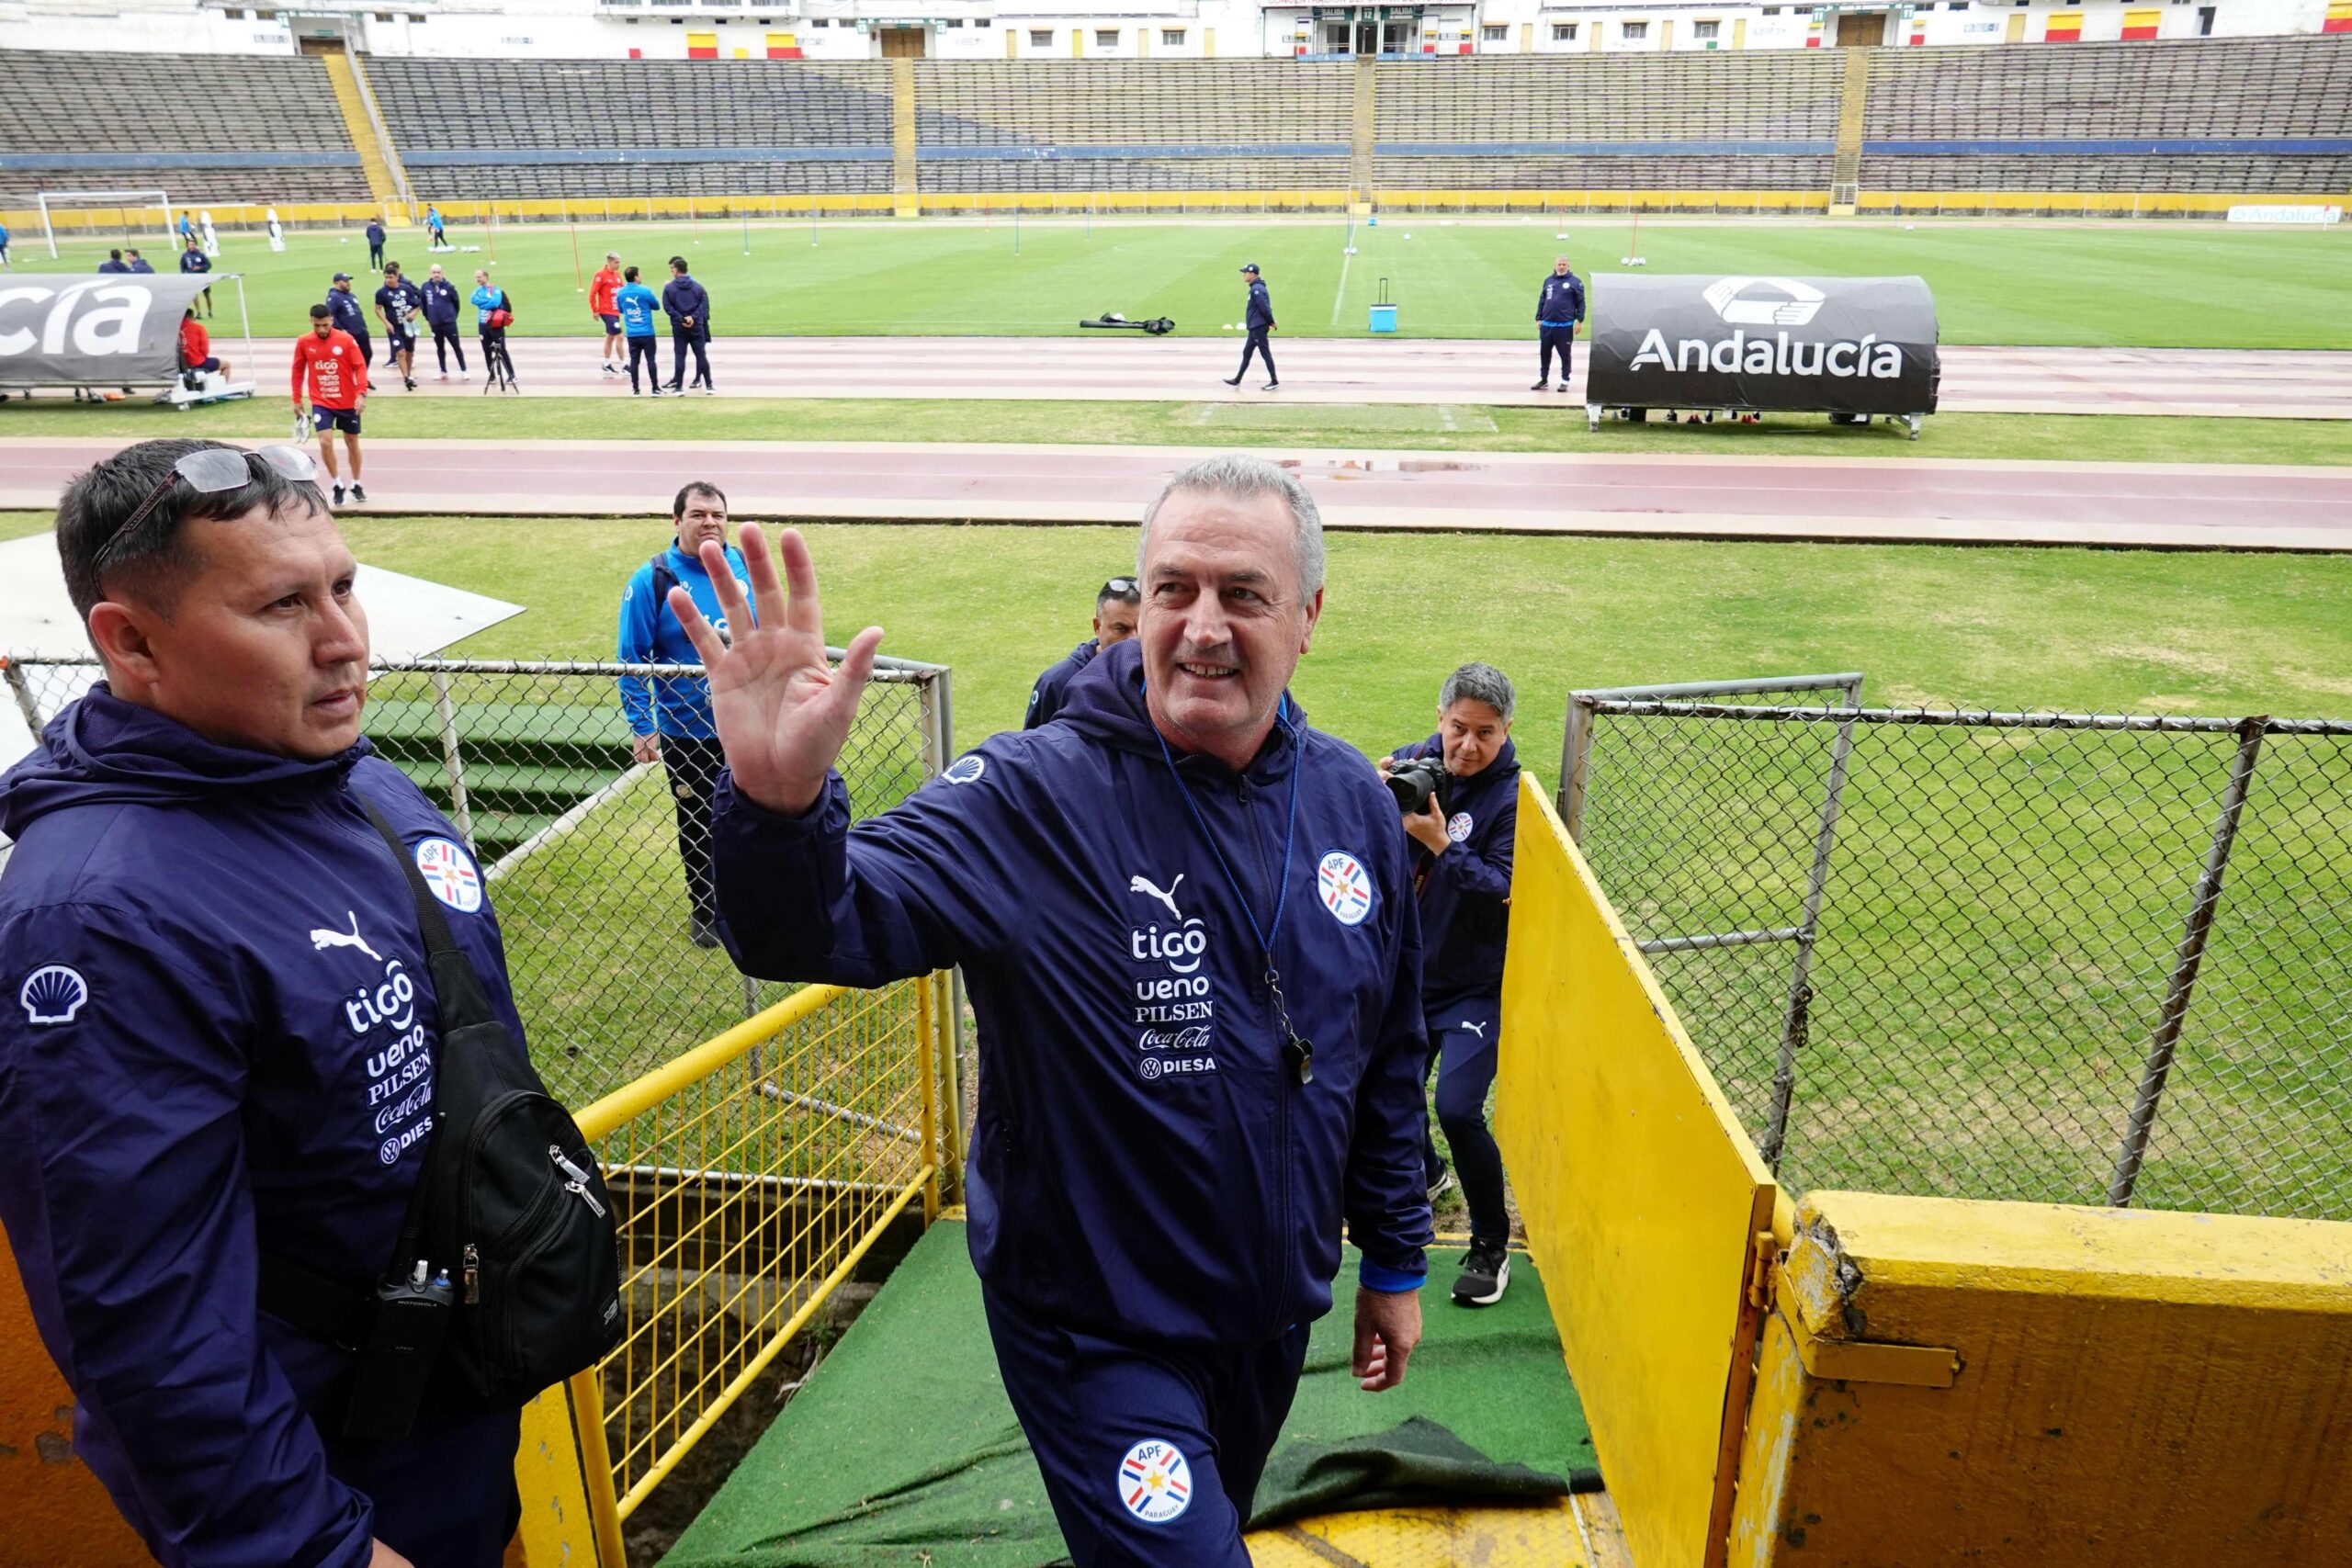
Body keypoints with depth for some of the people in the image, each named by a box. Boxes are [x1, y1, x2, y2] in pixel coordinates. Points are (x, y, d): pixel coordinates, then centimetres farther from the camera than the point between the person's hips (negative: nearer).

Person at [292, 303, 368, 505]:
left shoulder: (346, 339, -11)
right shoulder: (303, 342, -4)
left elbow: (360, 366, -10)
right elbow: (298, 371, 6)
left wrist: (361, 393, -22)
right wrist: (297, 400, 7)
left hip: (348, 402, 0)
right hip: (321, 403, 0)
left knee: (352, 443, 12)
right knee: (325, 441, -15)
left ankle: (356, 484, 30)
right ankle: (338, 484, 3)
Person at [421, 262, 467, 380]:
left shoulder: (449, 287, -7)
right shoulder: (426, 287, -1)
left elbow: (456, 303, 4)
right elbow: (423, 303, 11)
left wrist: (453, 316, 7)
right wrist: (427, 318, 12)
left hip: (449, 323, -3)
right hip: (435, 324, 3)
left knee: (456, 347, -1)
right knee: (440, 348, 12)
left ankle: (463, 371, 5)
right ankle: (443, 372, 21)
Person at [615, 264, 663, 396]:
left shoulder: (620, 293, 3)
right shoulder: (645, 291, -10)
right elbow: (657, 306, 3)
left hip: (631, 333, 4)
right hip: (646, 332, -4)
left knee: (634, 360, 7)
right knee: (651, 360, 1)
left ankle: (635, 389, 7)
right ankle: (655, 388, 2)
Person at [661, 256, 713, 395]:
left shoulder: (669, 288, -3)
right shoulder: (697, 286, 2)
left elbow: (668, 307, -9)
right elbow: (704, 304, -6)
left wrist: (681, 319, -9)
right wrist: (693, 317, -12)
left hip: (678, 327, -1)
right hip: (696, 326, 1)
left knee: (680, 356, 4)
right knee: (701, 355, 4)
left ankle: (679, 386, 3)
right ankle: (708, 385, 3)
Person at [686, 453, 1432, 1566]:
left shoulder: (1353, 802, -5)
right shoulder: (1033, 797, -22)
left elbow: (1387, 1055, 4)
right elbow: (822, 929, -31)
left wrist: (1395, 1260, 10)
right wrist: (777, 799, -53)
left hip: (1277, 1310, 6)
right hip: (1098, 1332, -6)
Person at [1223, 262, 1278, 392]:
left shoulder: (1256, 289, -18)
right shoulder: (1256, 287, 14)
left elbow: (1265, 307, -22)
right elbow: (1265, 306, 16)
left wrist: (1271, 322, -13)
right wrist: (1270, 322, 12)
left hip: (1258, 327, -10)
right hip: (1255, 327, 10)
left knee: (1265, 353, -3)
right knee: (1246, 353, 14)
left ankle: (1274, 381, 4)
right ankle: (1237, 380, 20)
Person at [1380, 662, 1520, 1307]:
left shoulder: (1513, 797, -16)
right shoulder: (1412, 762, -4)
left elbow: (1504, 891, -23)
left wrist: (1441, 843, -32)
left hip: (1476, 982, -5)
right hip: (1409, 969, 5)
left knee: (1458, 1108, -16)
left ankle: (1491, 1244, 8)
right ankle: (1423, 1173, 52)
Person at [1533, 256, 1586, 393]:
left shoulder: (1575, 282, -1)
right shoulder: (1548, 280, 11)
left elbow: (1580, 302, -2)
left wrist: (1579, 320, -8)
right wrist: (1539, 319, 11)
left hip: (1565, 326, -4)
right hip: (1546, 325, 4)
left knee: (1564, 354, 3)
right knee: (1544, 353, 10)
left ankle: (1565, 381, 12)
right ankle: (1543, 379, 21)